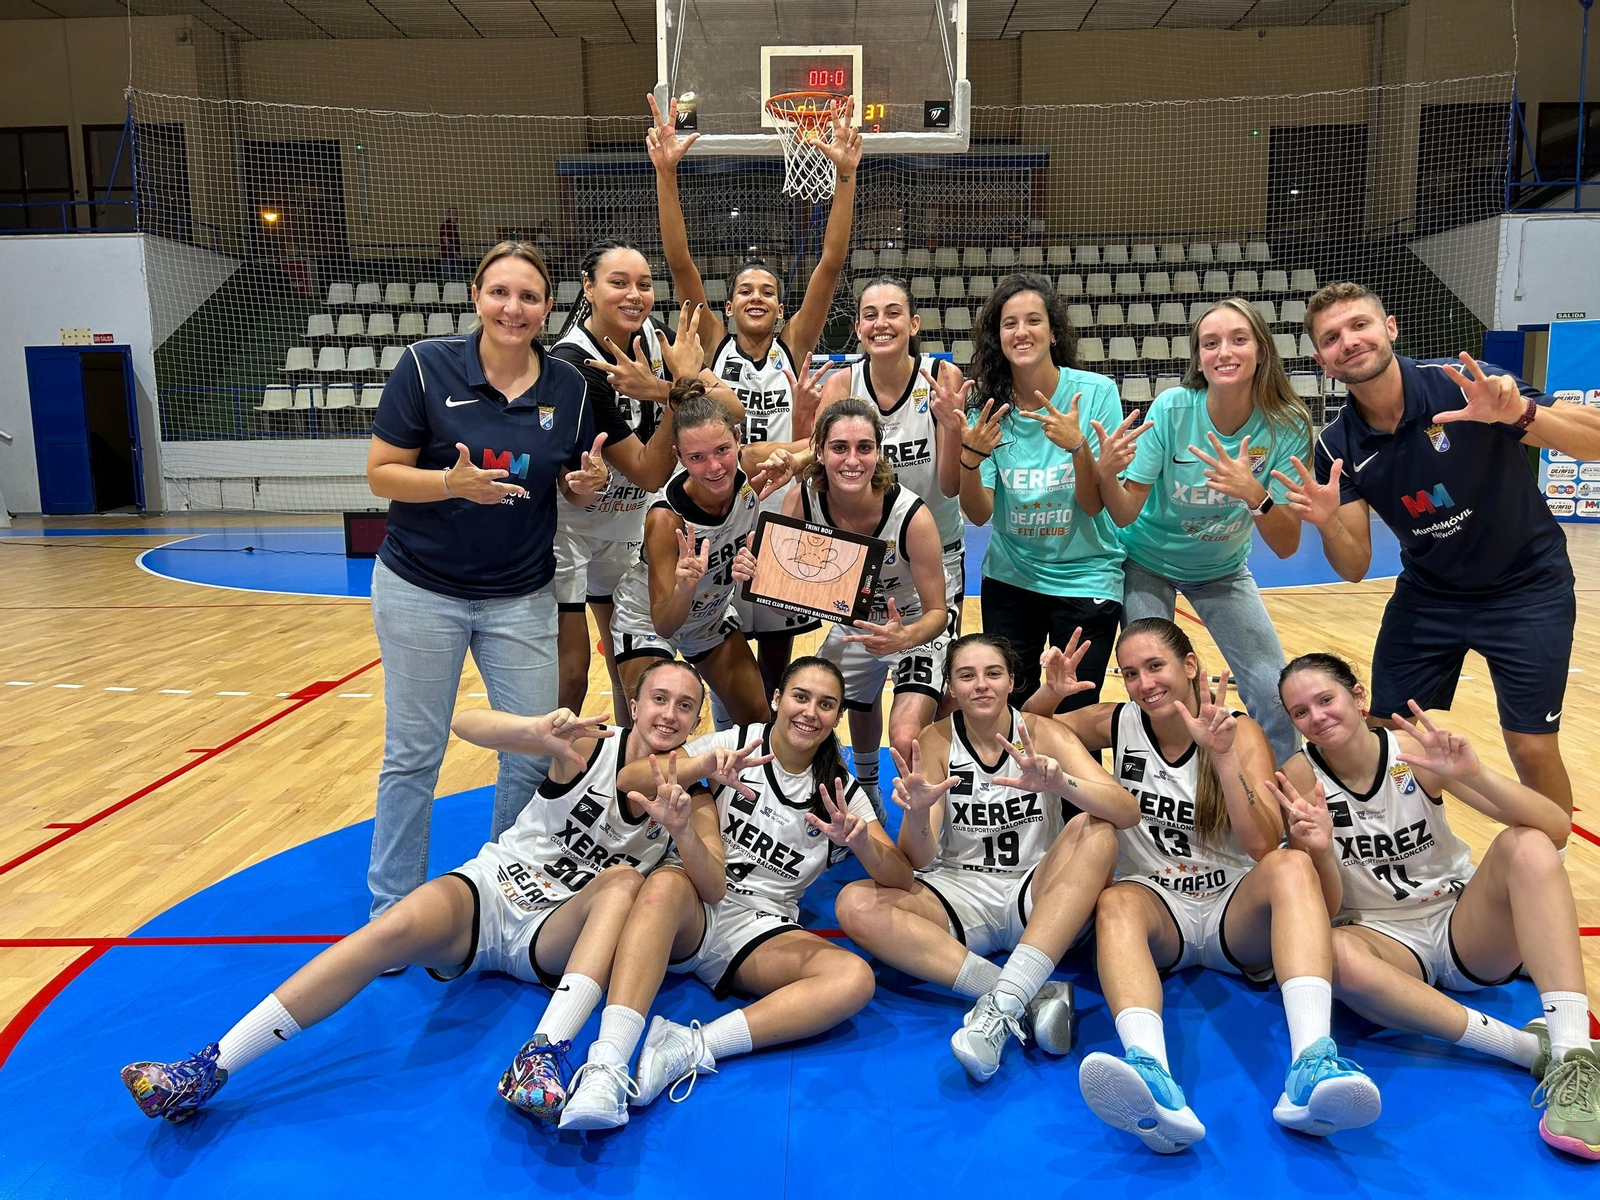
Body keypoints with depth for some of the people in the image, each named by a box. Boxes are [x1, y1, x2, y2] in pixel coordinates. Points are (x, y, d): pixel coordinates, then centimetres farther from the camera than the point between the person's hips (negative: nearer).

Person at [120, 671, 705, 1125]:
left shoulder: (689, 798, 2)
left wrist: (681, 831, -32)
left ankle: (540, 1057, -46)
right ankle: (208, 1069, -26)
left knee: (625, 882, -29)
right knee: (402, 923, -30)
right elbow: (466, 722, -16)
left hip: (553, 939, 1)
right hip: (489, 889, 0)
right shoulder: (588, 744, -4)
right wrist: (538, 729, -39)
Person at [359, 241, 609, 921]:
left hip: (522, 597, 3)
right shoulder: (428, 366, -10)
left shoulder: (568, 386, -1)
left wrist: (588, 482, -14)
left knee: (533, 756, 5)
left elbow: (573, 484, 9)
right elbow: (381, 474, -8)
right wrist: (452, 484, -26)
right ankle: (392, 909, 24)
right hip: (421, 590, -2)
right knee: (412, 757, 6)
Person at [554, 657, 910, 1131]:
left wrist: (860, 841, -20)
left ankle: (691, 1047, -36)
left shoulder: (841, 791, 10)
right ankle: (606, 1064, -45)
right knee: (667, 881, -37)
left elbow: (902, 881, 2)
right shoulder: (737, 742, 4)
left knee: (855, 979, -27)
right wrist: (703, 765, -25)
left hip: (763, 931, 2)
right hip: (695, 909, -2)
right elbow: (628, 780, -7)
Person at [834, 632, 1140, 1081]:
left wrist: (1061, 784, -37)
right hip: (960, 896, 1)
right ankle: (1034, 999, -32)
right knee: (856, 904, -25)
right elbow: (919, 860, -10)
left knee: (1095, 830, -28)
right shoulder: (936, 741, -3)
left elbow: (1128, 812, -18)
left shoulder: (1041, 733, -5)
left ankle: (1003, 1003, -36)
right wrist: (916, 811, -32)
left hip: (1038, 900, -1)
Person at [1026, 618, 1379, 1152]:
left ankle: (1311, 1068, -49)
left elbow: (1266, 846, -16)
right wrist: (1051, 694, -9)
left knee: (1293, 865, -32)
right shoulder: (1118, 724, 2)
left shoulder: (1240, 732, -4)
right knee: (1115, 903, -35)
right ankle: (1155, 1088, -60)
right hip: (1156, 904, 1)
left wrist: (1222, 755, -27)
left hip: (1235, 909, 0)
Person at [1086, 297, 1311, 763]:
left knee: (1275, 695, -4)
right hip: (1149, 564, -1)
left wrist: (1255, 494, -42)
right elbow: (1126, 514, -22)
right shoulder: (1171, 408, -24)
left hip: (1223, 570, 2)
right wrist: (1105, 472, -43)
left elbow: (1286, 546, -23)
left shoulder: (1287, 426, -21)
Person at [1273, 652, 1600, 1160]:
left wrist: (1473, 774, -32)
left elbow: (1557, 828, -15)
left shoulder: (1416, 751, -10)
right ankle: (1531, 1047, -27)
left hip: (1463, 927, 2)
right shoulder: (1301, 776, -10)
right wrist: (1320, 852, -30)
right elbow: (1325, 910, -9)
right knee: (1335, 952, -35)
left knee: (1526, 845, -25)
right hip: (1383, 937, -1)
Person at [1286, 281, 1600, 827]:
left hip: (1525, 589, -3)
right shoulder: (1338, 446, -10)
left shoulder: (1464, 384, -21)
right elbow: (1354, 568, -8)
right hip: (1428, 596, 4)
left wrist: (1521, 413, -41)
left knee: (1532, 749, -6)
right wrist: (1327, 522, -30)